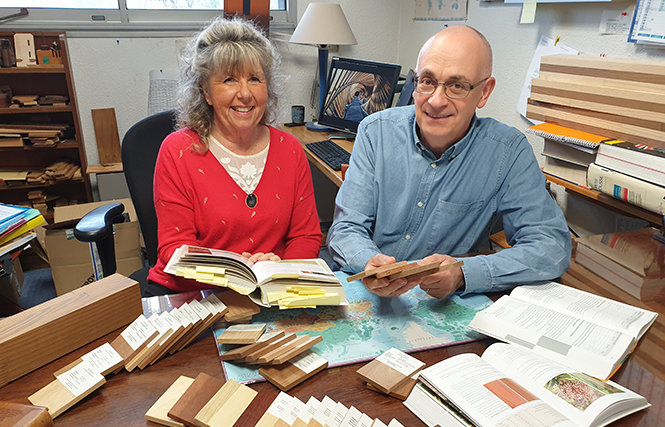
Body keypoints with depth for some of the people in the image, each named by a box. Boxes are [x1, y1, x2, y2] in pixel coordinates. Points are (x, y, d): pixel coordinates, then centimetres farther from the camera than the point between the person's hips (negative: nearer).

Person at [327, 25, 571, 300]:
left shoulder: (509, 151, -8)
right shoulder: (376, 131, -5)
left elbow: (553, 246, -11)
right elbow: (347, 228, -7)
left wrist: (462, 274, -28)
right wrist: (370, 264, -31)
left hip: (448, 309, -1)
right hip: (366, 296, 2)